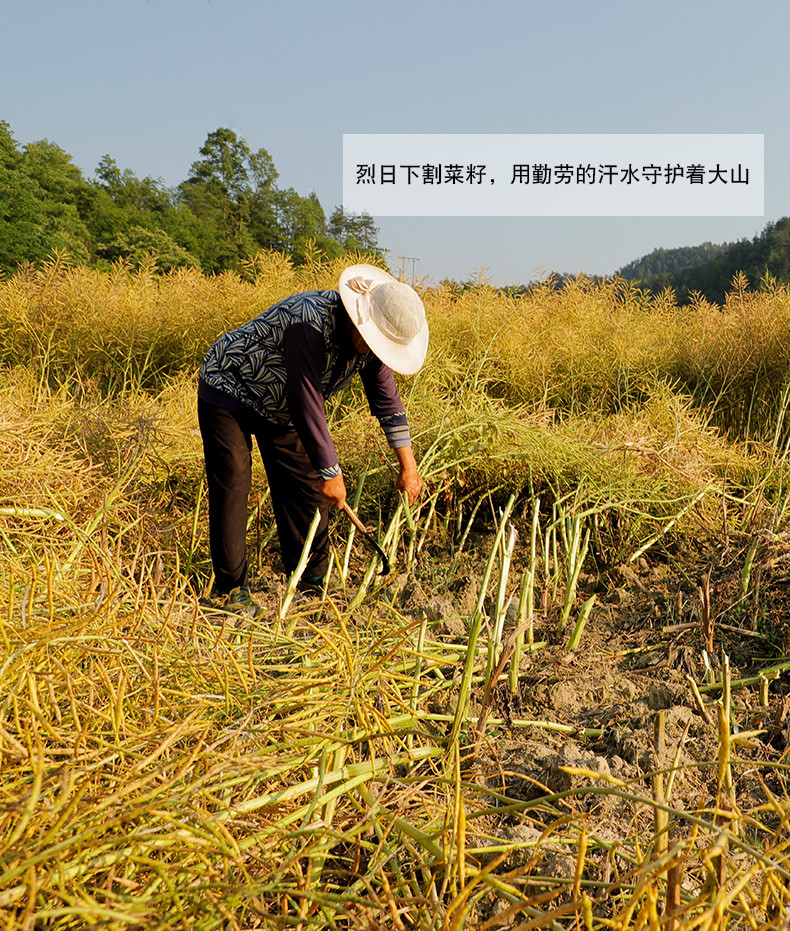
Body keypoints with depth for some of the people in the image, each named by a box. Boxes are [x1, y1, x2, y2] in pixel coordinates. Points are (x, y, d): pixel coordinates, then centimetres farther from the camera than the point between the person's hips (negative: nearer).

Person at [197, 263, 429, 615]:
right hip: (229, 388, -7)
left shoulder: (369, 337, -12)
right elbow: (306, 405, -35)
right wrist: (331, 473, -28)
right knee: (232, 485, -12)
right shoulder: (311, 322, -38)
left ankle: (311, 580, 15)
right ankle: (232, 588, 0)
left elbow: (386, 397, -1)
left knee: (305, 486, 3)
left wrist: (407, 463, -5)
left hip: (278, 407, 8)